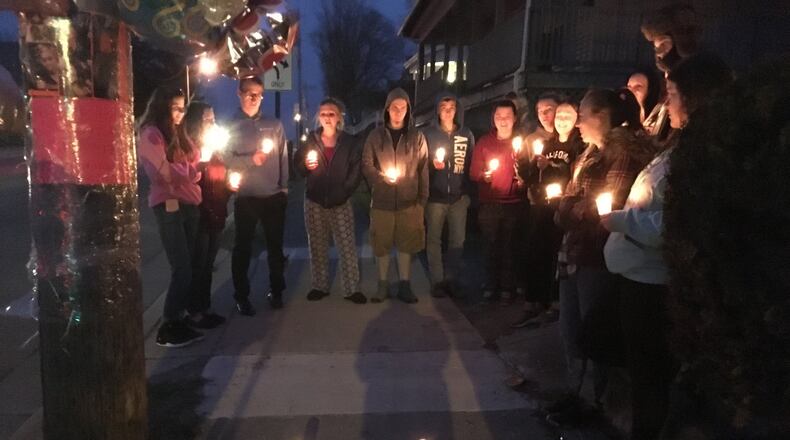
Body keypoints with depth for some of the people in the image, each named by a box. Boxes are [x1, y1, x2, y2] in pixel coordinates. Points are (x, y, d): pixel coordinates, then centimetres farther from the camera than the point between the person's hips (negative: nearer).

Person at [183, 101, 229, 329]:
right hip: (198, 216, -8)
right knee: (197, 266, 1)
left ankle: (206, 308, 23)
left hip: (215, 216, 8)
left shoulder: (213, 149, 15)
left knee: (207, 265, 14)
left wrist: (229, 185, 4)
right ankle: (195, 312, 11)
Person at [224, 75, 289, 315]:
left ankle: (276, 291, 25)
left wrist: (284, 186, 4)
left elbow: (283, 158, 9)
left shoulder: (274, 124, 8)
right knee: (243, 247, 7)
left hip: (274, 196, 2)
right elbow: (225, 160, -5)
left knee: (275, 246, 11)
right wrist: (251, 160, -18)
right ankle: (242, 296, 18)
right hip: (246, 197, -2)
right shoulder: (231, 126, 2)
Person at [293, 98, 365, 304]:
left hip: (341, 203, -2)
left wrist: (343, 193, -10)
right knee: (317, 246, 10)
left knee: (347, 246, -3)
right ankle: (320, 286, 22)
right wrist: (305, 166, -12)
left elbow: (355, 171, -1)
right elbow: (297, 165, 10)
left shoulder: (349, 142, 1)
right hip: (314, 201, 2)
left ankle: (352, 288, 5)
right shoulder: (310, 140, 5)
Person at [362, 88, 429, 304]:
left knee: (406, 244, 5)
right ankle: (383, 285, 19)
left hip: (408, 201, 0)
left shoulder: (417, 136, 4)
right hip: (382, 201, 0)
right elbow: (366, 165, 4)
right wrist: (382, 177, -15)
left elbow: (423, 170, 3)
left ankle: (404, 285, 16)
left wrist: (422, 199, -1)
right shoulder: (376, 135, 5)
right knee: (381, 244, 6)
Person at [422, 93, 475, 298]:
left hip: (458, 196, 2)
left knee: (457, 240, 4)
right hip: (435, 196, -1)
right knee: (434, 239, 3)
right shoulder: (428, 134, 2)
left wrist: (467, 191, 5)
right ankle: (437, 280, 13)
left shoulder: (467, 135, 7)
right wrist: (433, 164, -15)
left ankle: (452, 279, 16)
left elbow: (471, 164, 10)